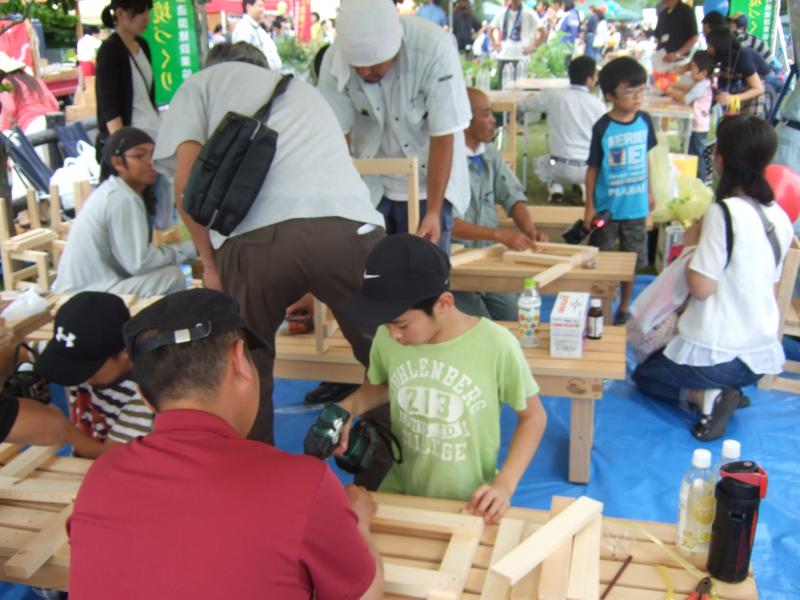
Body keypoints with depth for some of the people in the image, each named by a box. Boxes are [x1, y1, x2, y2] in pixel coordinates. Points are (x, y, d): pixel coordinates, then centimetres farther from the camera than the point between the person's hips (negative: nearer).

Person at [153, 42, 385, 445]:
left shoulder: (203, 83, 25)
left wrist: (210, 263, 20)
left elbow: (188, 184, 9)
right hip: (349, 226, 3)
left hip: (257, 234, -3)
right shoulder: (304, 90, 40)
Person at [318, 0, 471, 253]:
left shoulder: (435, 50, -26)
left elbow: (442, 138, -21)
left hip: (427, 180, -2)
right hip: (368, 184, 2)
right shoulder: (335, 60, -19)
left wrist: (433, 211, -20)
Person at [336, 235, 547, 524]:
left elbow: (533, 416, -5)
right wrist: (349, 407, -8)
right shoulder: (387, 338, -13)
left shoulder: (496, 345, -22)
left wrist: (504, 485, -14)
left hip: (468, 503, -3)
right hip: (399, 494, 3)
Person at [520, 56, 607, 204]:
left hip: (561, 167, 0)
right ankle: (582, 186, 8)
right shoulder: (598, 104, -3)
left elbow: (521, 106, 7)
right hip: (590, 169, 0)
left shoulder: (554, 96, -5)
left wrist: (534, 97, 29)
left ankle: (555, 185, 4)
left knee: (540, 162, 33)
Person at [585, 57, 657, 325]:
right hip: (607, 207, -3)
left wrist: (649, 192, 15)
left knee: (632, 261, 14)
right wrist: (589, 206, -8)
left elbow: (645, 157, 10)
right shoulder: (602, 128, -14)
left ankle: (624, 308, 31)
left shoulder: (644, 121, -3)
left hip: (636, 206, 4)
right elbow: (593, 168, -8)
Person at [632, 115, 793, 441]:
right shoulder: (780, 217, 2)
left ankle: (707, 396, -4)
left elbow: (702, 288, -21)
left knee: (644, 374, 20)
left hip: (718, 355, -7)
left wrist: (691, 242, -4)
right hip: (764, 355, 8)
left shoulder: (723, 212, -21)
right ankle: (724, 392, 7)